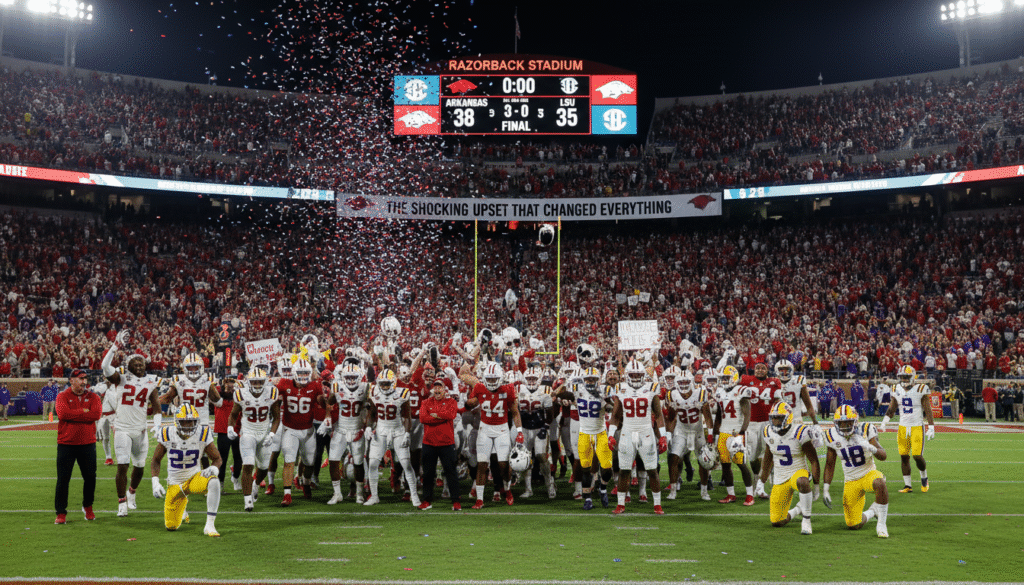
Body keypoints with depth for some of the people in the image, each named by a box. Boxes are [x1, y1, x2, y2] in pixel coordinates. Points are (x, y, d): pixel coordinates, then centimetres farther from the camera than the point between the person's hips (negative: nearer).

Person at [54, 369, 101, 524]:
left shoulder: (93, 397, 7)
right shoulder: (62, 397, 2)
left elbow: (96, 414, -12)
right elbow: (63, 413, -17)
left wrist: (73, 414, -13)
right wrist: (83, 411, -11)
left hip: (88, 444, 2)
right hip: (66, 443, -2)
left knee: (90, 478, 7)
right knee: (63, 479, 0)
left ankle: (88, 507, 28)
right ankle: (61, 513, 7)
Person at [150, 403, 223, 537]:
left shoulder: (202, 435, -14)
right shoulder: (167, 435, -12)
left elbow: (217, 459, -4)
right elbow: (156, 461, 1)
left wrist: (213, 469, -27)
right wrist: (155, 483, -13)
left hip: (195, 478, -1)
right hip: (175, 484, 2)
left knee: (214, 482, -37)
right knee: (171, 526, 6)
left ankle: (210, 525, -31)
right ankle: (182, 513, 45)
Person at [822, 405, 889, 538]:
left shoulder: (865, 430, -14)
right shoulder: (833, 436, -6)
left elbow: (883, 456, -16)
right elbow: (830, 464, 6)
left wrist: (870, 447, -37)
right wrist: (825, 489, 2)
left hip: (868, 473, -3)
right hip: (850, 481, 3)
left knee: (879, 483, -41)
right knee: (854, 526, -1)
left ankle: (881, 524, -24)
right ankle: (871, 512, 33)